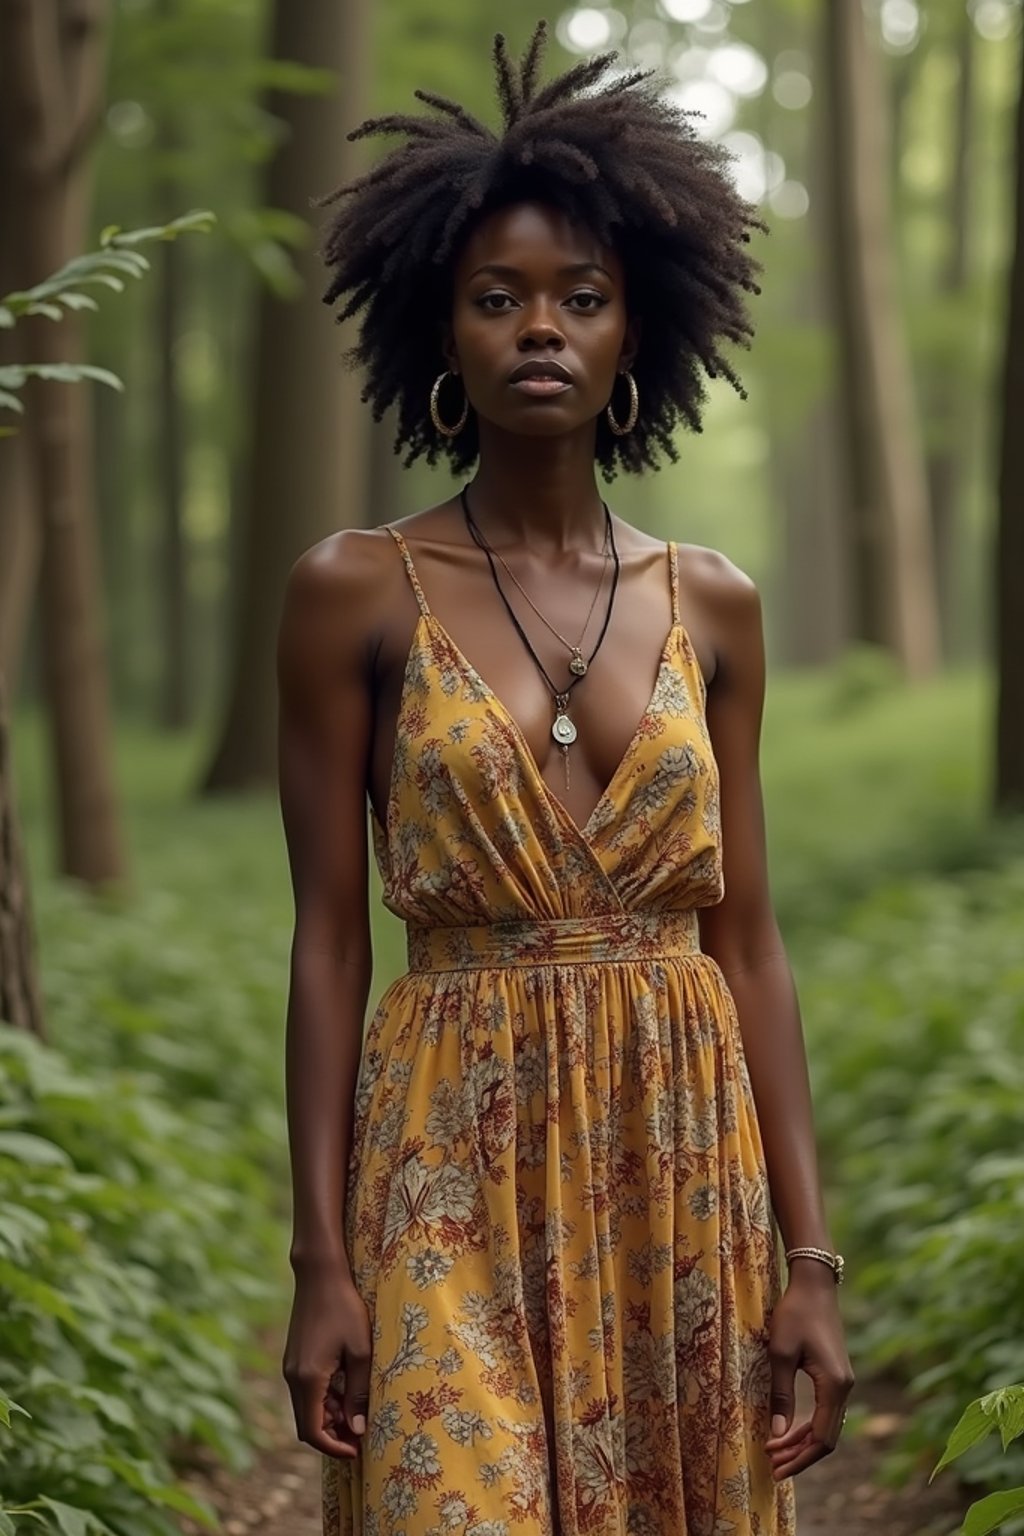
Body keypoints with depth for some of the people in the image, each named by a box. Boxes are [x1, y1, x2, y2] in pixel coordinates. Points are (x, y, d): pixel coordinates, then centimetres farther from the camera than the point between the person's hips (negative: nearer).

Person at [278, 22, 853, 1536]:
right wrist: (321, 1263, -7)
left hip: (686, 1164, 3)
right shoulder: (356, 591, -2)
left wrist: (809, 1256, 2)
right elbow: (330, 940, -2)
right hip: (459, 1163, -3)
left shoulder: (712, 605, 6)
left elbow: (748, 938, 6)